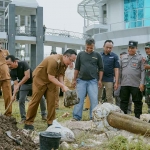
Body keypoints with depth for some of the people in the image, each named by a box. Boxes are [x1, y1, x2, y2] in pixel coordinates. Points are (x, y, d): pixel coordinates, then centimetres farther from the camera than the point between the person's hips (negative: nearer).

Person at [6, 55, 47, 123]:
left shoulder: (23, 64, -28)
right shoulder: (12, 72, -17)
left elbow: (27, 76, -34)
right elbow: (15, 84, -18)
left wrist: (18, 85, -37)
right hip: (24, 84, 3)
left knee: (41, 98, -3)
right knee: (21, 100, -8)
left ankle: (44, 115, 13)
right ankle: (23, 118, 1)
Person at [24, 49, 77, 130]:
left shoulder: (65, 63, -6)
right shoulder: (54, 61, -32)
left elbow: (60, 75, 0)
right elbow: (51, 77, -30)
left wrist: (63, 86, -16)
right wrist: (63, 86, -29)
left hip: (51, 81, 7)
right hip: (40, 78, -7)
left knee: (51, 101, 0)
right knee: (35, 100, -5)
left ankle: (51, 122, 6)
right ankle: (28, 123, 3)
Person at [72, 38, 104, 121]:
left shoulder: (97, 55, 5)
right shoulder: (80, 54, 7)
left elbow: (101, 69, 7)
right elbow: (77, 68, 10)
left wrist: (100, 80, 0)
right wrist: (74, 79, 7)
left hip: (93, 81, -1)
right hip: (81, 80, 1)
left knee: (94, 100, -2)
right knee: (79, 99, 1)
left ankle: (93, 117, 6)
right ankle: (76, 117, 5)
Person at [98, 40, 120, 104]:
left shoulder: (114, 56, -1)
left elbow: (116, 70, -3)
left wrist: (116, 82, -9)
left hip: (109, 80, -2)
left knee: (109, 98, 5)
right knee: (97, 97, 7)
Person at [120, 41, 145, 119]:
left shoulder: (140, 58, 2)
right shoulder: (123, 57, 12)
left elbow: (142, 71, -2)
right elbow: (120, 70, 14)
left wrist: (142, 83, -10)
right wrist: (119, 81, 8)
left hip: (136, 84, -3)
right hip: (124, 84, 3)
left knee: (137, 102, 4)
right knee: (123, 101, 8)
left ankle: (137, 117, 13)